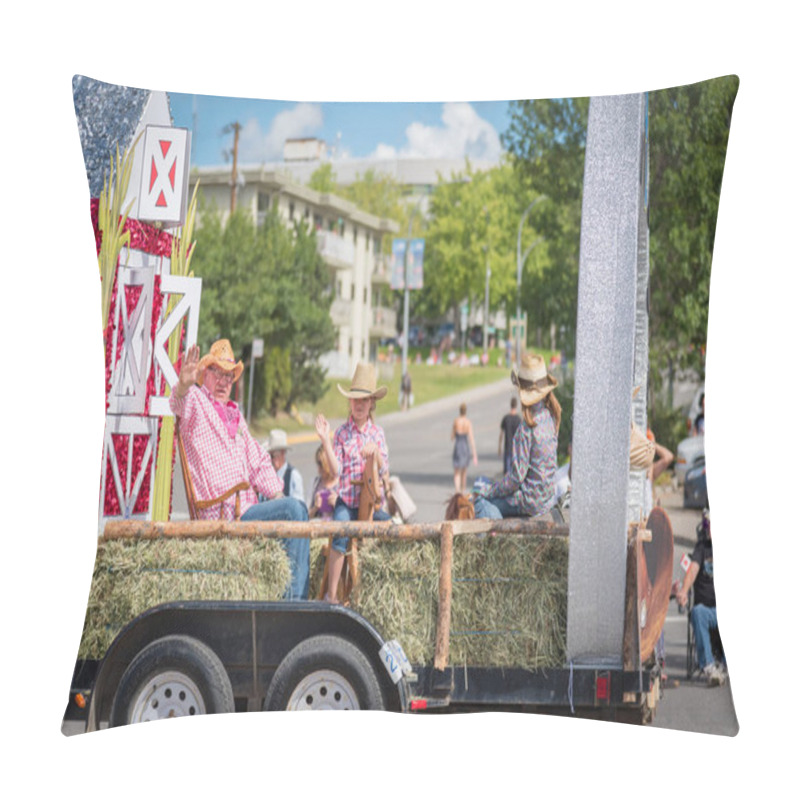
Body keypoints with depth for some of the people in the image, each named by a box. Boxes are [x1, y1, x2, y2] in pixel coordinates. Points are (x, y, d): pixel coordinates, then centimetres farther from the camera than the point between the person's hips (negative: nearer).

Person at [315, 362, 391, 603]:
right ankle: (331, 594, -23)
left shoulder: (378, 433, 10)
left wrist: (376, 452, -14)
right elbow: (336, 470, -6)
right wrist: (325, 440, -13)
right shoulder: (342, 433, 4)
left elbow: (385, 473, 5)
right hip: (347, 499, -2)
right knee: (341, 535, -29)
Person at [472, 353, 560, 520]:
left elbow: (517, 476, -21)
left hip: (531, 502, -8)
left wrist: (487, 490, -7)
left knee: (479, 498, 0)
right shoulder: (550, 416, 0)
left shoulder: (527, 428, -25)